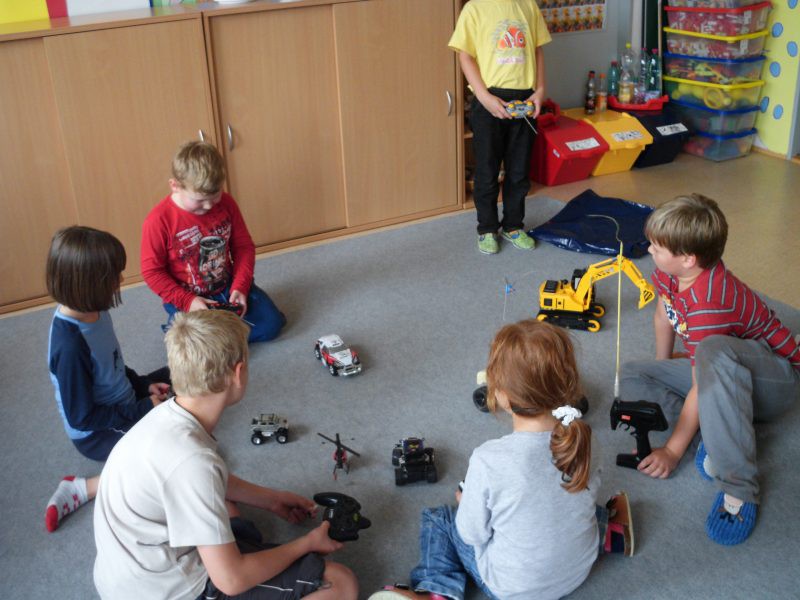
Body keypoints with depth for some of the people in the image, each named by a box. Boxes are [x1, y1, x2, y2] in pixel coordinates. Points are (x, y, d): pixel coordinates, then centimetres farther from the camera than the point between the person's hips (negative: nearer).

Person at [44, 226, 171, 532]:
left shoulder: (93, 310, -10)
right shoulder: (70, 345, -34)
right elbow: (82, 417, -27)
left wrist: (143, 385, 0)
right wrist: (143, 410, -20)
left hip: (122, 401, 8)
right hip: (96, 434, -8)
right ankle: (82, 489, -16)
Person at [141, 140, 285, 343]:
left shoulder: (226, 203, -8)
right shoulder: (159, 220, -20)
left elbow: (244, 246, 0)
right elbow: (152, 272, -14)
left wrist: (240, 287, -12)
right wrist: (188, 301, -21)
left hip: (227, 287, 4)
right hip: (187, 298, -3)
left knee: (271, 324, -8)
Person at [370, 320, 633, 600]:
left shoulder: (488, 460, -33)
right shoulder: (578, 438, -19)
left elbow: (472, 535, -18)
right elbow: (589, 490, 1)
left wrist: (467, 502, 3)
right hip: (578, 570, 4)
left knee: (436, 519, 15)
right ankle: (608, 534, 28)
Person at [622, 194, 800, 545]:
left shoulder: (709, 304, -34)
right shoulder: (670, 270, -9)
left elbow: (701, 385, -29)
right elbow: (663, 316, 11)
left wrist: (673, 450, -23)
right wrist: (662, 370, 23)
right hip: (726, 371, 9)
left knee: (714, 351, -45)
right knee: (630, 377, -3)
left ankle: (738, 487, -41)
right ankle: (721, 425, -13)